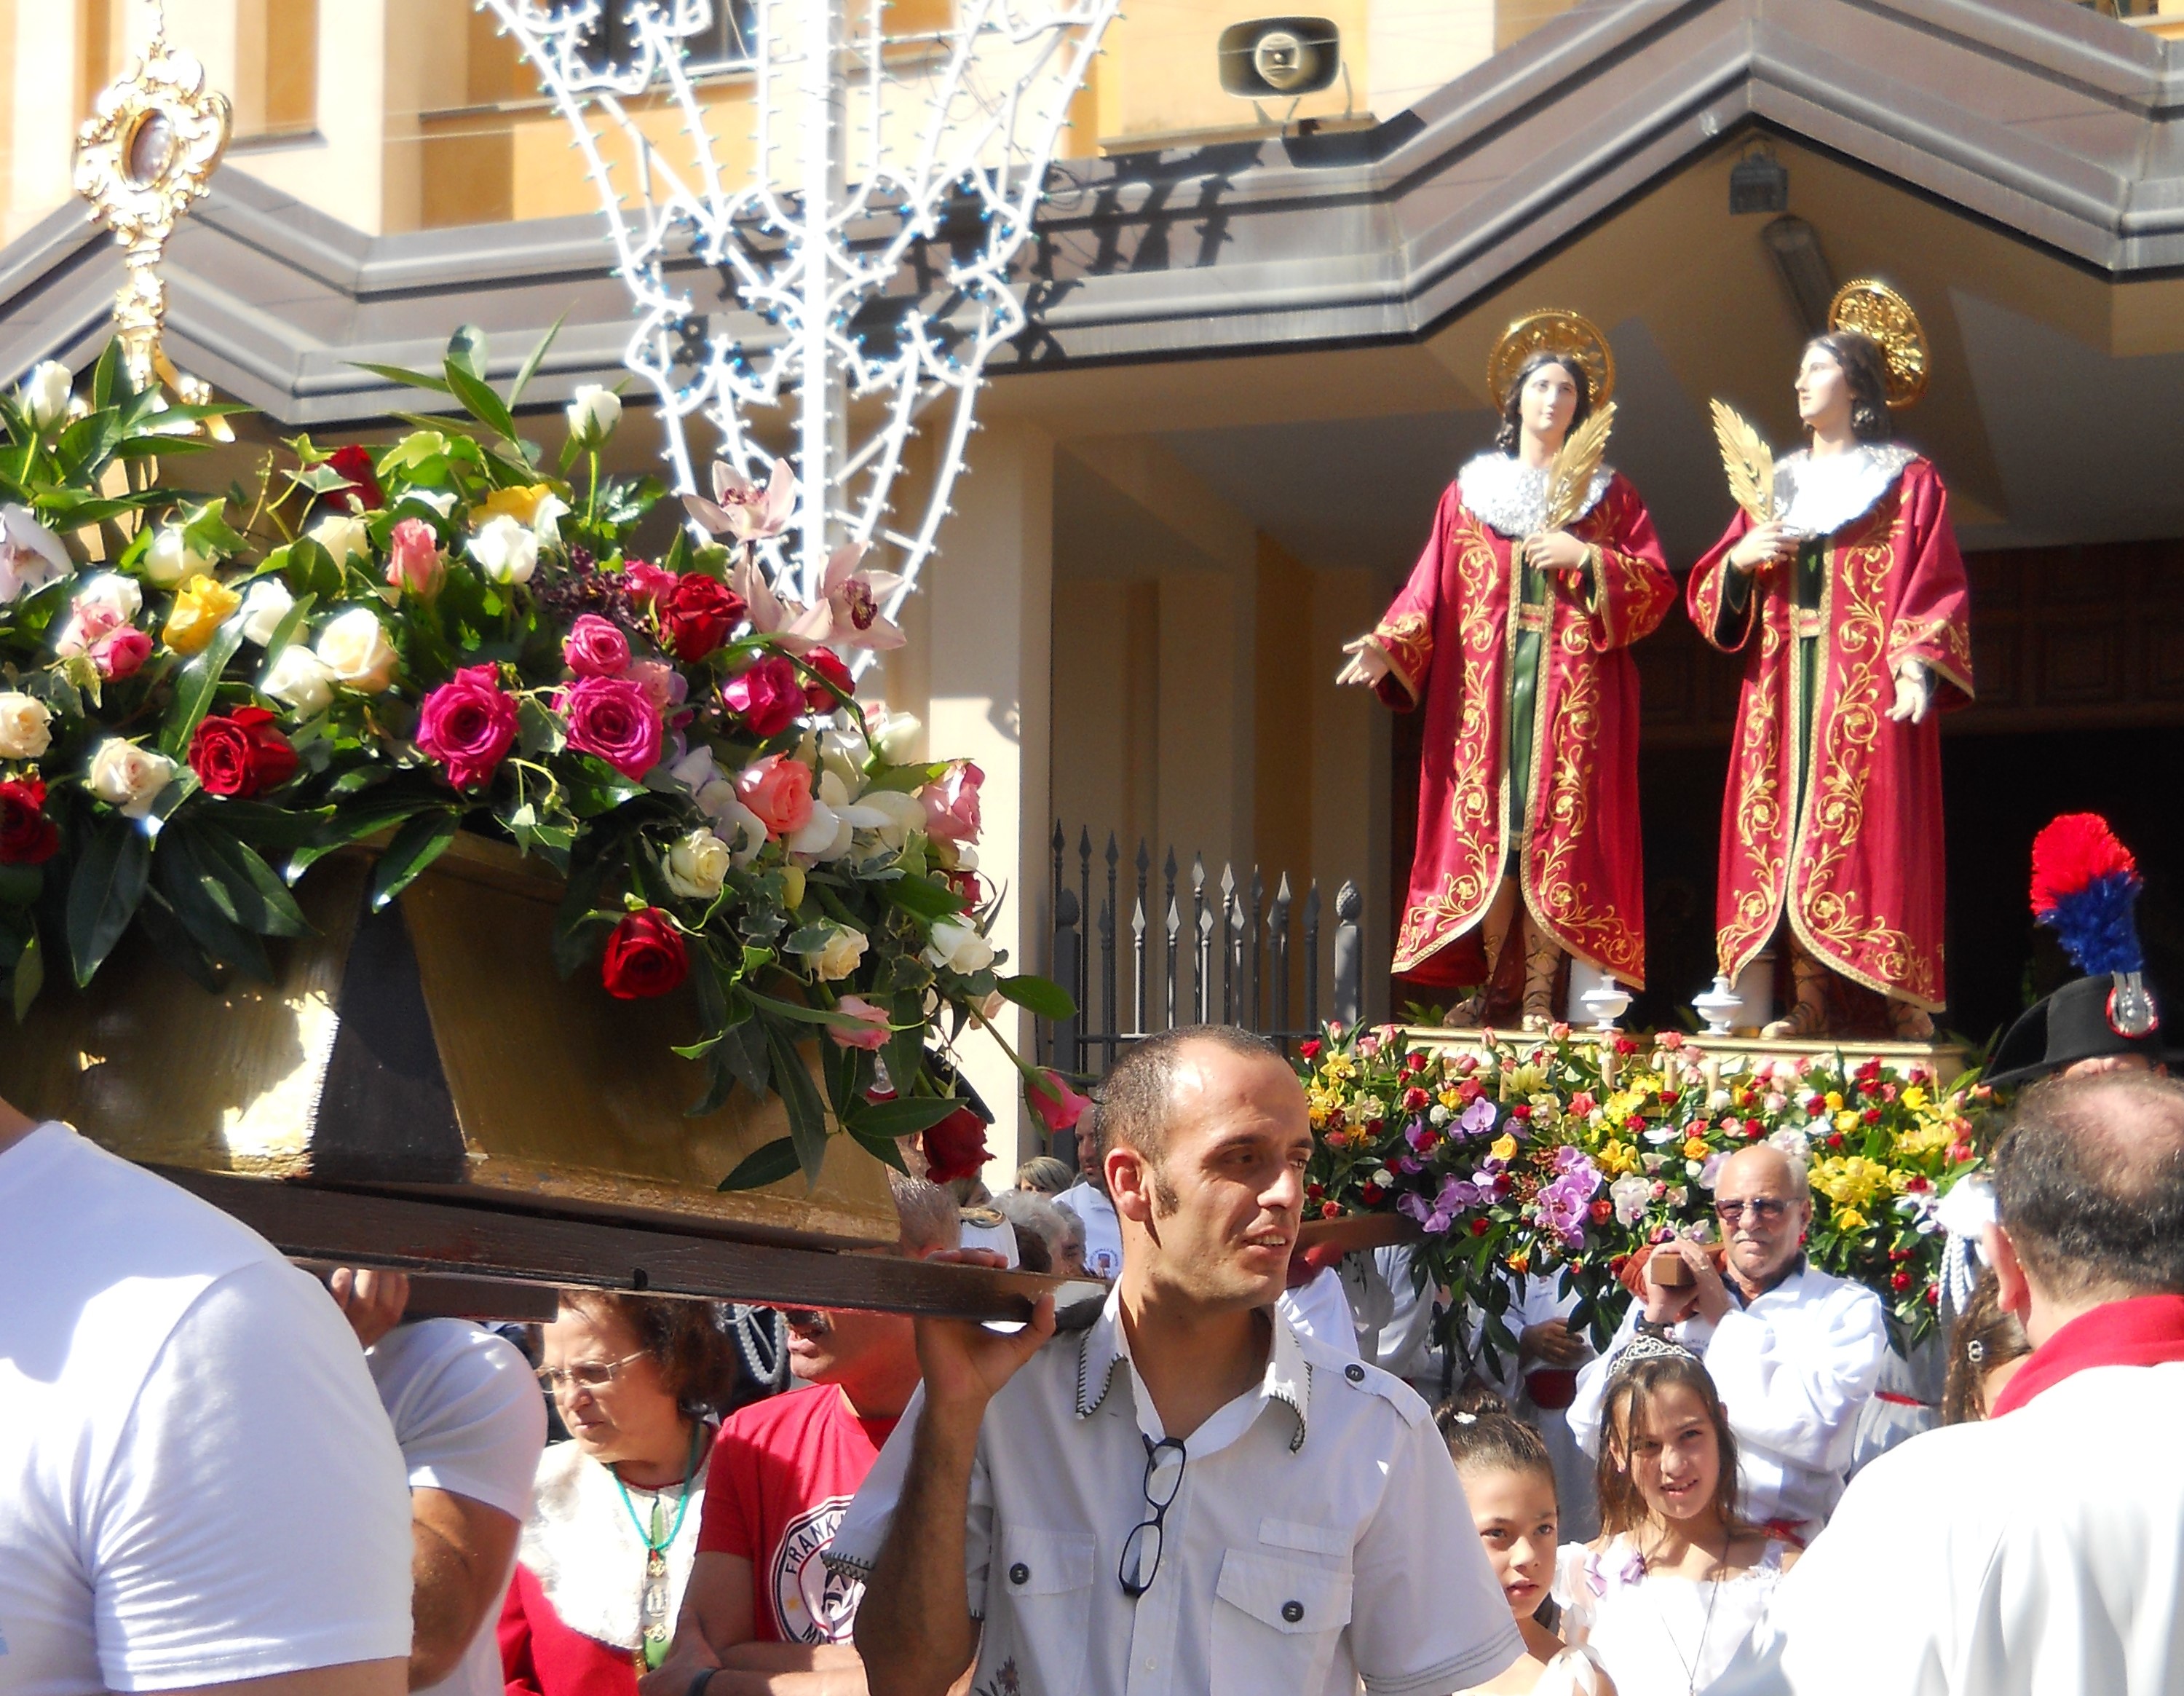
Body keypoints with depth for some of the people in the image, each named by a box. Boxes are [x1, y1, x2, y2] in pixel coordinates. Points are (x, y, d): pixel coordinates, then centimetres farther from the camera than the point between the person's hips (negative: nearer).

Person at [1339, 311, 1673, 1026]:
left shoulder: (1609, 494, 14)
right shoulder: (1470, 490, 15)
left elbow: (1657, 585, 6)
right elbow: (1431, 590, 7)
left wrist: (1586, 557, -9)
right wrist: (1389, 646, -9)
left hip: (1574, 688, -1)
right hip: (1484, 689, 1)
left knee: (1557, 826, -9)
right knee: (1484, 826, -6)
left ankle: (1538, 993, -11)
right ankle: (1487, 985, -3)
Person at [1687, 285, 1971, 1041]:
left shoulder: (1910, 482, 7)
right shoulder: (1777, 484, 20)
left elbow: (1938, 585, -3)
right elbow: (1710, 596, 17)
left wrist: (1918, 662, -19)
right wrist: (1739, 560, -5)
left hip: (1868, 689, -5)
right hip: (1784, 686, 5)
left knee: (1872, 833, -11)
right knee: (1788, 834, -4)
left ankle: (1904, 1004, -11)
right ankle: (1809, 1001, -4)